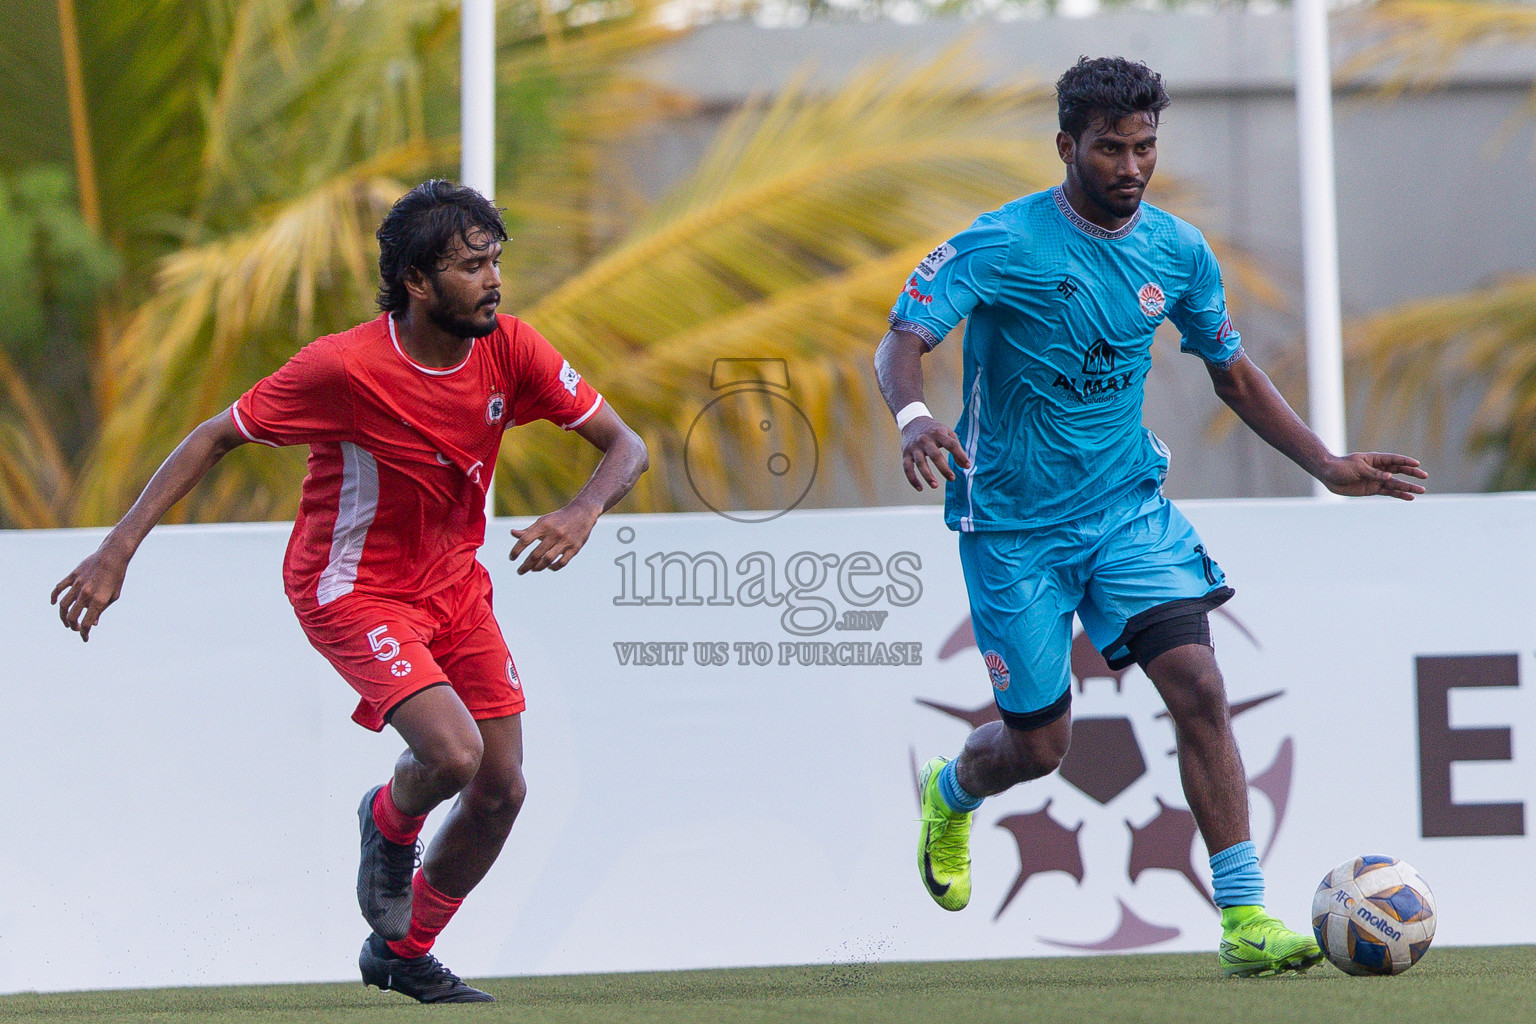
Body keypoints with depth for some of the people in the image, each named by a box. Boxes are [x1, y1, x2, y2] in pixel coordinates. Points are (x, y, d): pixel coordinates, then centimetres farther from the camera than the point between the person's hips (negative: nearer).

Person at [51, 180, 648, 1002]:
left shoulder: (509, 350, -12)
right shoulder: (345, 368, -25)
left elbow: (624, 446, -6)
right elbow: (215, 438, -15)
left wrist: (584, 512, -29)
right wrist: (118, 549, -21)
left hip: (455, 581, 6)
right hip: (354, 588, -6)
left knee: (501, 789, 4)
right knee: (451, 752, -26)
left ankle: (403, 952, 28)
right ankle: (390, 823, 12)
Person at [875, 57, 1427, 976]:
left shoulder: (1178, 252, 0)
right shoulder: (1000, 245, -15)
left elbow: (1234, 375, 14)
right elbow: (902, 342, -23)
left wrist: (1330, 467, 7)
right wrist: (914, 415, -46)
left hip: (1129, 507, 3)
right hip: (1015, 525, -3)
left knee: (1198, 686, -15)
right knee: (1039, 742, 4)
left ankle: (1247, 919, -14)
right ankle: (952, 796, 42)